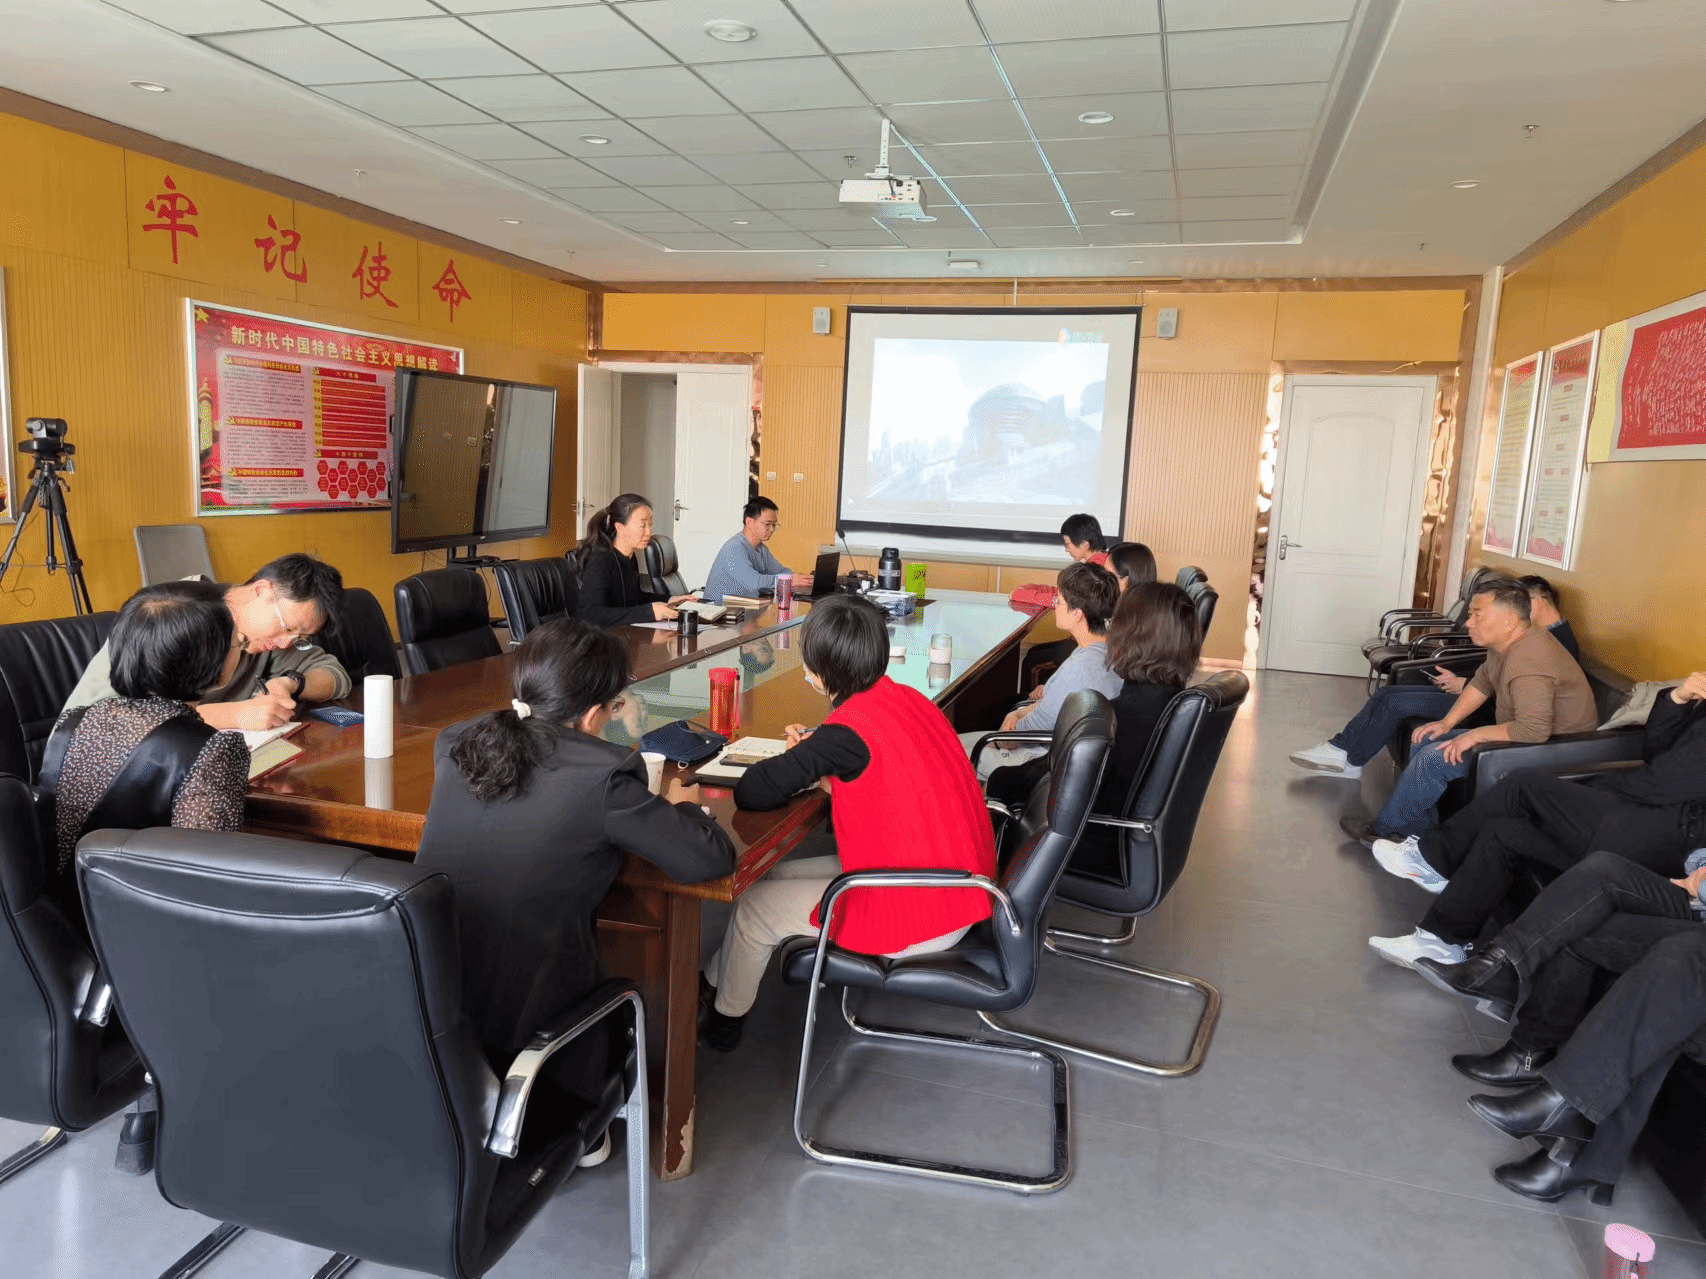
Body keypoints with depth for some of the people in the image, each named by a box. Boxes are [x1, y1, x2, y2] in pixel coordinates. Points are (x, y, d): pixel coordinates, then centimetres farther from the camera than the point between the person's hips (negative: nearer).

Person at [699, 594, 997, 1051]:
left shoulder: (849, 729, -24)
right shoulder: (909, 699, 1)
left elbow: (750, 794, -21)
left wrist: (796, 763, -1)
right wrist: (815, 764, 3)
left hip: (914, 920, -8)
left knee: (752, 905, 13)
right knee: (776, 876, 21)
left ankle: (724, 1019, 37)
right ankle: (714, 981, 39)